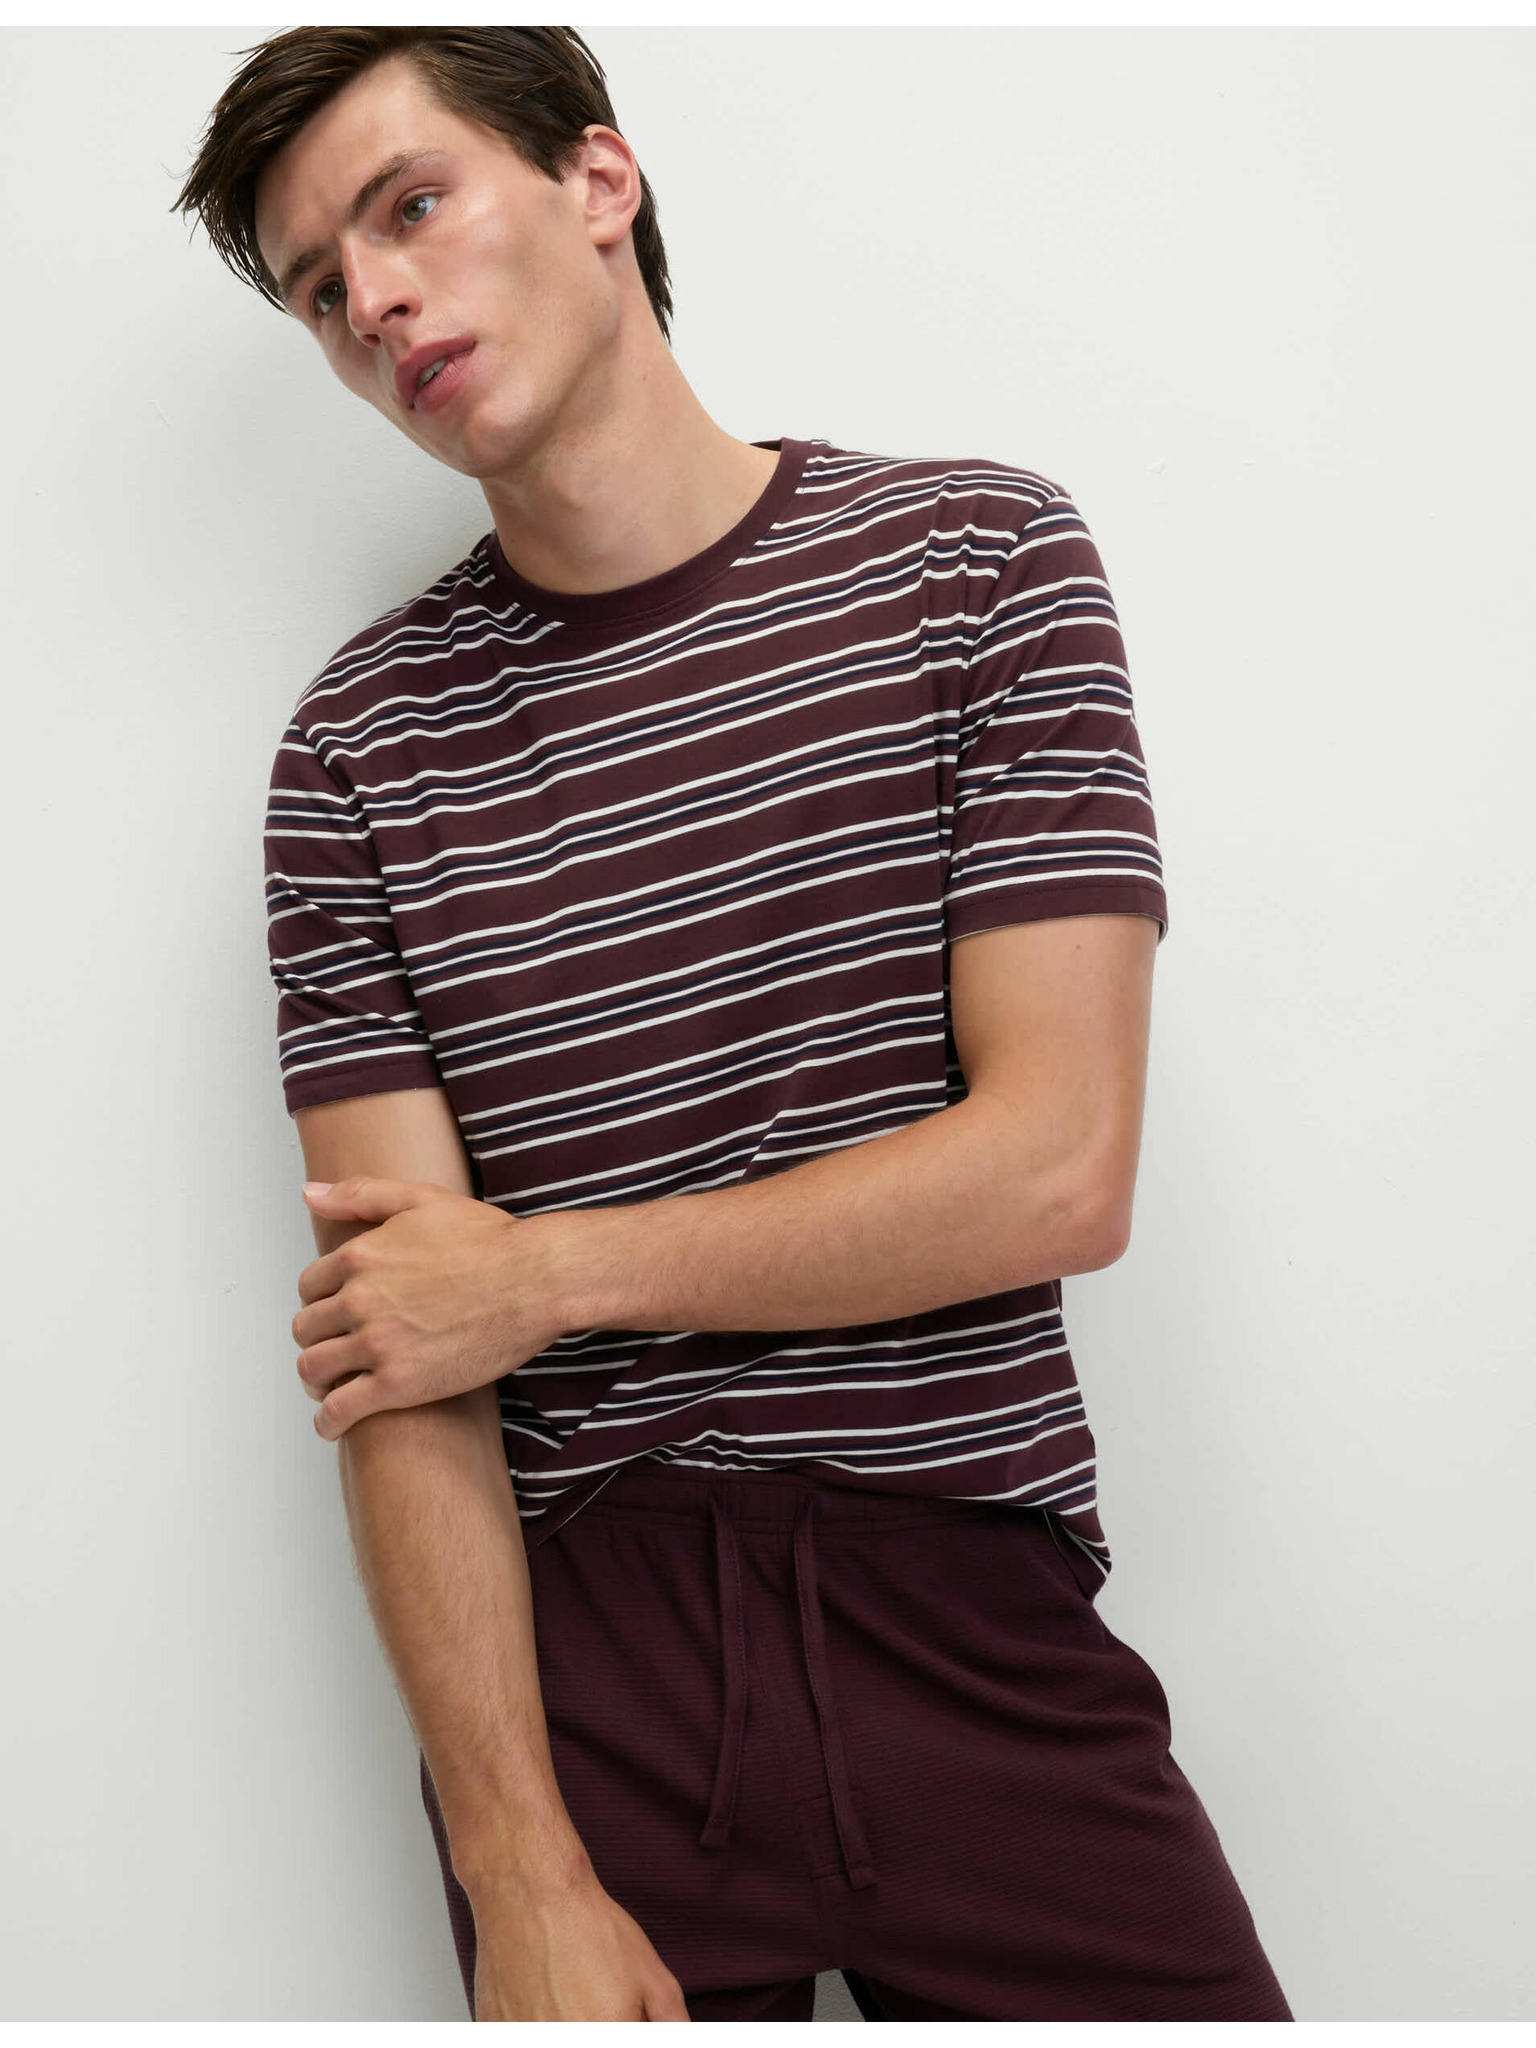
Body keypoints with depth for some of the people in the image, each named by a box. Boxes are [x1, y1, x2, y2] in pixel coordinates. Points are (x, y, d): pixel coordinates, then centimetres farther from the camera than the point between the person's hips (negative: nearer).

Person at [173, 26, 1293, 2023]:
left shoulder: (975, 557, 0)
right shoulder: (361, 742, 2)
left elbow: (1060, 1171, -8)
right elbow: (395, 1354, -4)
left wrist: (544, 1275, -7)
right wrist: (524, 1879, -13)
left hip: (977, 1622, 0)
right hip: (577, 1658, 1)